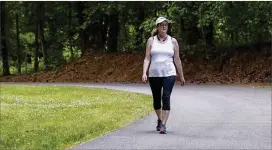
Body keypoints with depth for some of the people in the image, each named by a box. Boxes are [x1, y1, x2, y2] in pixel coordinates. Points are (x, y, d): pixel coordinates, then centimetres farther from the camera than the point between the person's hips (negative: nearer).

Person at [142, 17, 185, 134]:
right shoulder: (151, 40, 5)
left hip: (169, 74, -1)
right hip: (154, 75, 1)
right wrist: (144, 73, -12)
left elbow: (177, 60, 9)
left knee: (166, 98, -15)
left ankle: (163, 125, -16)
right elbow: (147, 58, 1)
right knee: (156, 99, 13)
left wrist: (181, 76, 12)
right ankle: (159, 119, 38)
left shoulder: (173, 41, 5)